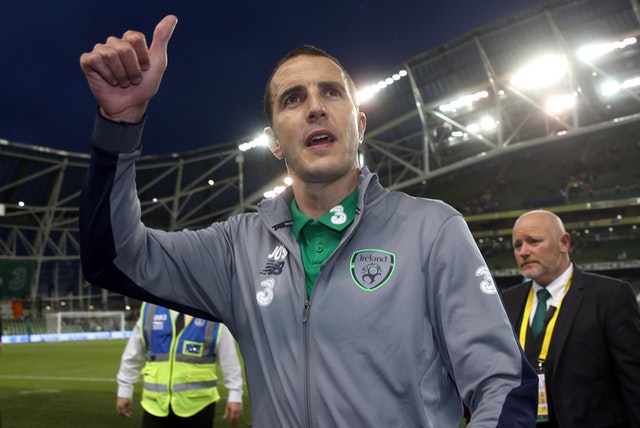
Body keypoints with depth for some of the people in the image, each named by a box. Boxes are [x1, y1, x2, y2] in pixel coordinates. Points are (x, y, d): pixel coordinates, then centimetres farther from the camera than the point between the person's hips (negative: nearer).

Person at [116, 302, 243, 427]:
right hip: (157, 403, 2)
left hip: (198, 403, -2)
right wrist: (124, 390, 13)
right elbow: (133, 354, 12)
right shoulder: (150, 309, 4)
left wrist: (235, 395, -4)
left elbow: (230, 359, -2)